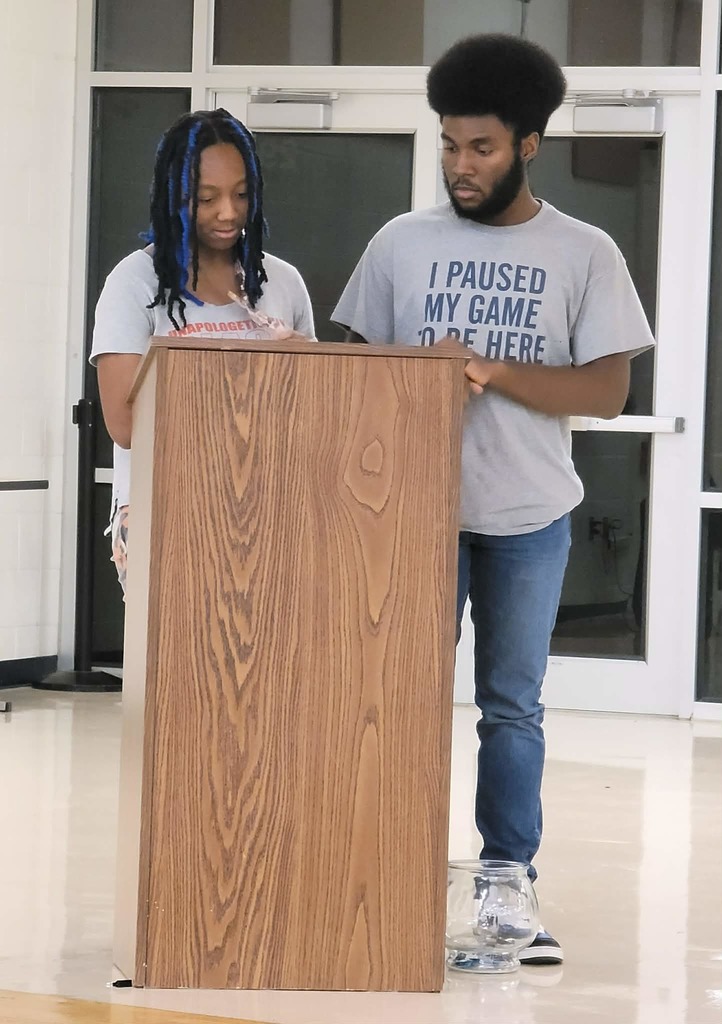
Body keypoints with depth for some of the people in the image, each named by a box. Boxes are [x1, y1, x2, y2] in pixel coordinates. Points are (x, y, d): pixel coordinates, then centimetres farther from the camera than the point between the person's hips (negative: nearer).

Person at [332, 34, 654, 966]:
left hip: (528, 518, -1)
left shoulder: (584, 255, -1)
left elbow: (608, 390, -7)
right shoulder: (402, 243, 3)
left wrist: (494, 371, -18)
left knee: (513, 707, 6)